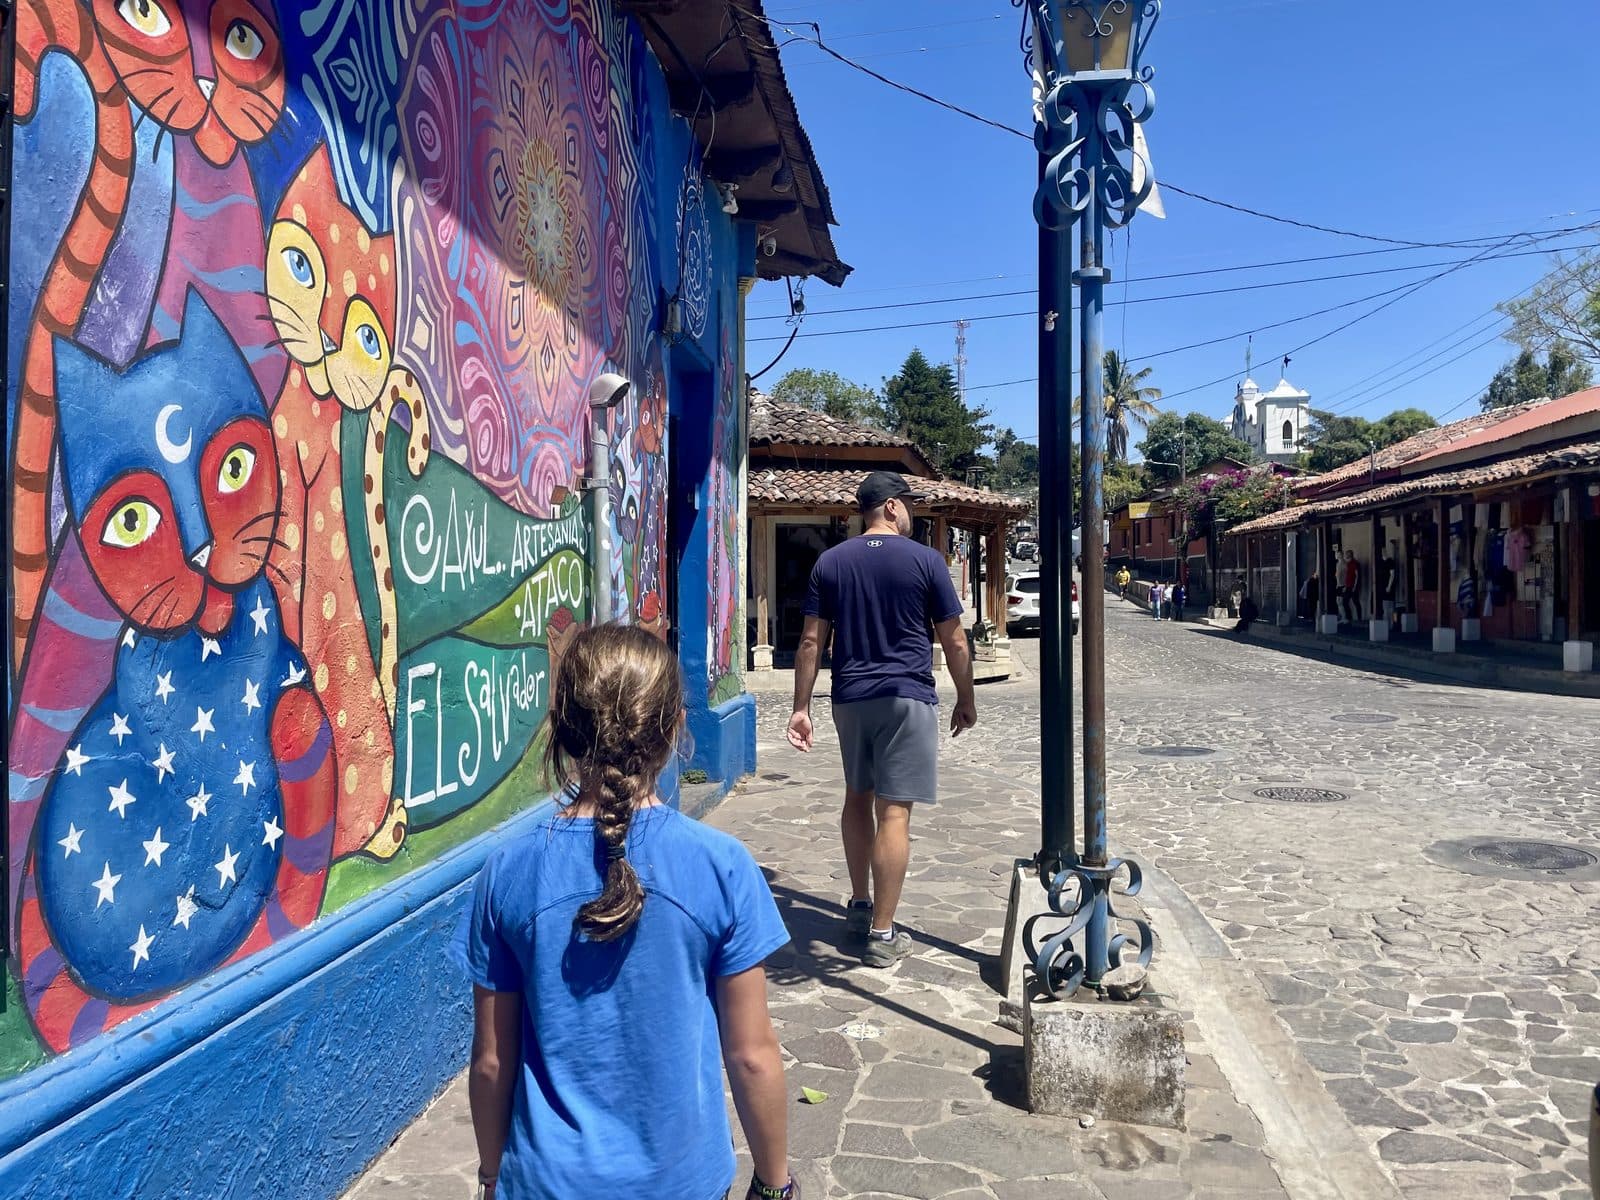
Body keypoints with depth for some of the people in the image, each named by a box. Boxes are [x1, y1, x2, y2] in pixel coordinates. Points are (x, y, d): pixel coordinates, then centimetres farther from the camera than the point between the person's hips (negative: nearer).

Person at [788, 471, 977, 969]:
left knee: (857, 798, 21)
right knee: (893, 812, -3)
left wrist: (801, 707, 5)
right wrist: (966, 700, 11)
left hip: (850, 698, 4)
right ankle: (882, 935, 0)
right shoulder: (925, 560, -4)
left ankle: (859, 906, 31)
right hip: (907, 698, -4)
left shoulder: (830, 562, 5)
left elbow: (811, 641, 2)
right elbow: (954, 641, -1)